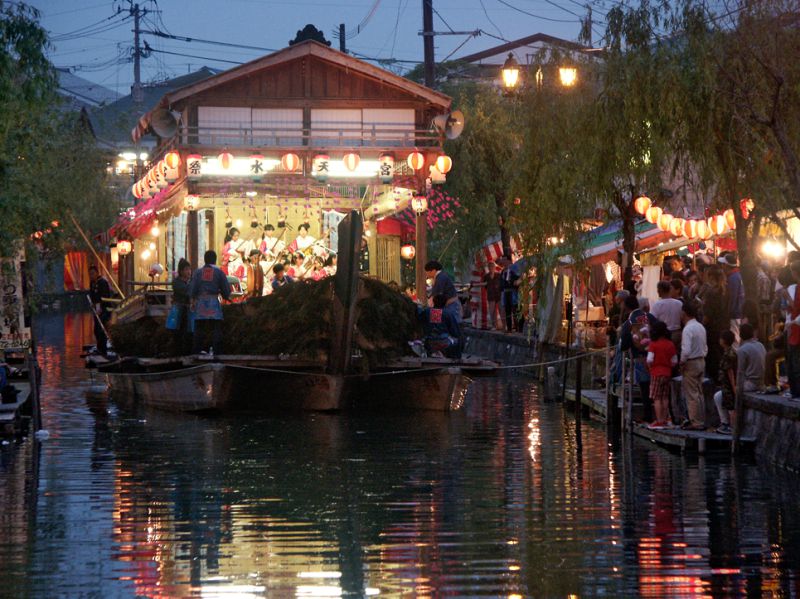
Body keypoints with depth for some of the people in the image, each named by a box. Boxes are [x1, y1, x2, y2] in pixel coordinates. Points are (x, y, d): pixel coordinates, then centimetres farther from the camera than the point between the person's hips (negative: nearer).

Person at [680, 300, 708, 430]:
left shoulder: (688, 329, -19)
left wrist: (682, 362, -13)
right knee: (699, 393, 15)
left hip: (691, 363, -9)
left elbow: (686, 350, -26)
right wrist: (702, 357, 16)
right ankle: (701, 421, 19)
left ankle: (696, 423, -3)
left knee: (691, 395, -4)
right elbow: (705, 347, 15)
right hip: (701, 361, 9)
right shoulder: (701, 327, 11)